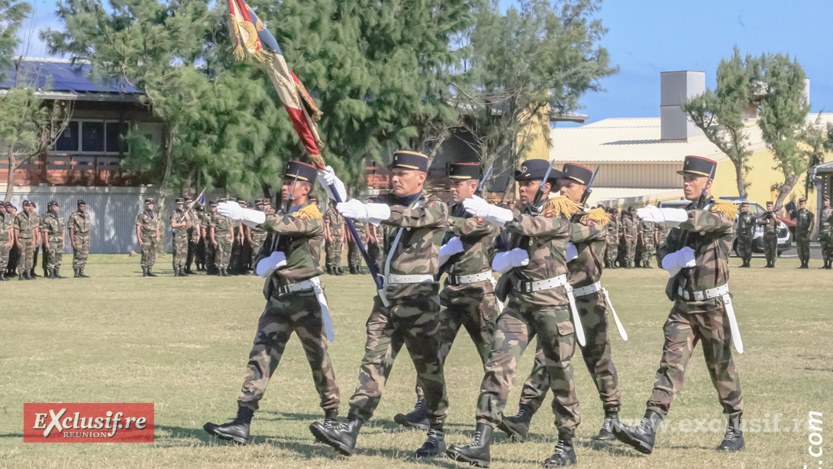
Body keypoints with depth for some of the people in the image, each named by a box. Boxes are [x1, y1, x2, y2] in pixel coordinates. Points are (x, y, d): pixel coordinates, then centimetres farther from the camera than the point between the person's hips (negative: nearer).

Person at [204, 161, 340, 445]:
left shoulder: (313, 218, -8)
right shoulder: (282, 216, 16)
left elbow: (285, 225, -30)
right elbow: (262, 261, 17)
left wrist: (243, 215, -38)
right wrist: (268, 262, -9)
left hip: (305, 296, -7)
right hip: (278, 298, 7)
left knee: (318, 358, 5)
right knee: (261, 356, -5)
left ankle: (332, 416, 25)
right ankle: (242, 424, -14)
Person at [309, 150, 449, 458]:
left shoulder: (435, 208, -5)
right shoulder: (391, 201, 15)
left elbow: (409, 215, -26)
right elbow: (349, 207, 5)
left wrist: (365, 211, -39)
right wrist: (331, 183, -15)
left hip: (418, 298, -6)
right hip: (387, 296, 6)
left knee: (428, 368, 2)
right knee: (374, 363, -2)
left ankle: (437, 434, 14)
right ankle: (349, 431, -10)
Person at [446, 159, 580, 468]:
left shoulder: (559, 216, -6)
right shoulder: (518, 215, 14)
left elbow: (531, 225, -26)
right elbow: (498, 263, 16)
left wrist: (489, 211, -32)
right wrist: (509, 258, -7)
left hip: (552, 303, -5)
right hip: (518, 303, 5)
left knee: (559, 373, 3)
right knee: (499, 364, -9)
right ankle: (482, 444, -16)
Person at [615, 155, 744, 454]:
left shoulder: (724, 213, -7)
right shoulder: (682, 219, 13)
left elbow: (705, 220, -31)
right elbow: (664, 258, 12)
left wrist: (663, 215, -46)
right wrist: (679, 258, -13)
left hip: (713, 305, -5)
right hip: (683, 306, 5)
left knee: (721, 369, 6)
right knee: (671, 364, -7)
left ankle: (734, 430, 22)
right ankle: (648, 431, -19)